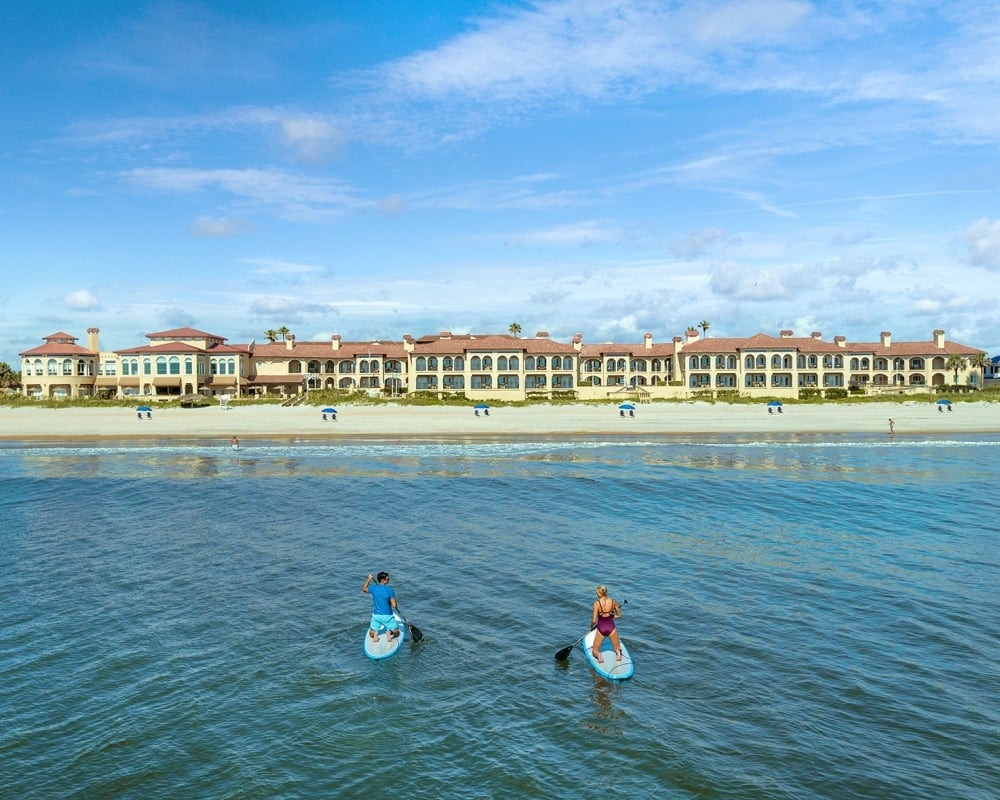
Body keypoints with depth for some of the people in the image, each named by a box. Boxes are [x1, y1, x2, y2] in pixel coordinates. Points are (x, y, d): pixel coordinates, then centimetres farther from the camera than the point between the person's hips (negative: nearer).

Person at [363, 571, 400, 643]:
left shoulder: (373, 588, -8)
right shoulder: (389, 590, -18)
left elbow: (364, 589, 16)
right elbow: (394, 605, -18)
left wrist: (369, 579, 22)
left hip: (376, 616, 3)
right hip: (387, 616, -3)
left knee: (371, 634, 24)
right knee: (396, 633, 16)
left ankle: (375, 633, -8)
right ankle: (389, 632, -15)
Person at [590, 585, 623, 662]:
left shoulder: (597, 603, -16)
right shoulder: (613, 601, -7)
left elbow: (594, 621, -15)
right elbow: (619, 615, 6)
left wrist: (591, 627, 5)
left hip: (601, 628, -2)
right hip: (611, 627, 2)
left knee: (594, 651, 16)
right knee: (617, 648, 23)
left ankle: (598, 655, -19)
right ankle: (618, 652, -12)